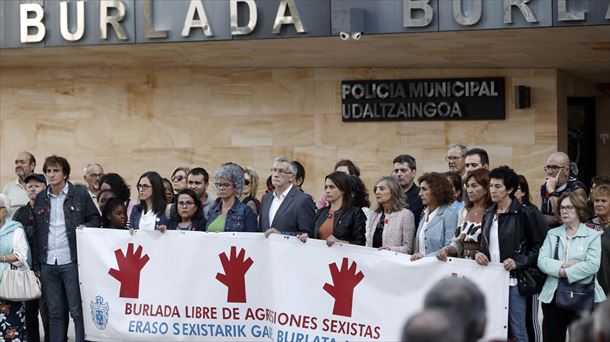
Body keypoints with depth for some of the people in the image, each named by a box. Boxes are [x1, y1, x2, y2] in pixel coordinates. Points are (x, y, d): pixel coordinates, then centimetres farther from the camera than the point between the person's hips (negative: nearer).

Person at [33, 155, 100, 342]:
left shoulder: (80, 193, 0)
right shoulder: (40, 199, 11)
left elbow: (95, 218, 8)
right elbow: (36, 233, 14)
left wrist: (86, 227, -15)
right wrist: (36, 265, 10)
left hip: (72, 262, -4)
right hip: (48, 264, 4)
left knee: (78, 311, -2)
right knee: (54, 313, 9)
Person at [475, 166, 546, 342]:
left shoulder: (524, 214, -8)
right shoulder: (489, 214, 13)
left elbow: (539, 245, -7)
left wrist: (519, 262, -17)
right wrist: (480, 253, 2)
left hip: (513, 279, -6)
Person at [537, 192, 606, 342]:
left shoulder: (592, 235, 2)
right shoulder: (552, 234, 13)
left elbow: (592, 265, -13)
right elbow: (542, 261, 0)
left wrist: (566, 273, -14)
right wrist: (562, 265, -16)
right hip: (553, 295, 4)